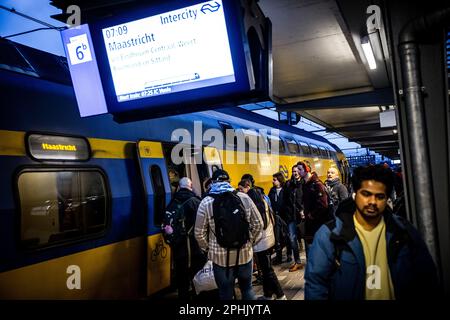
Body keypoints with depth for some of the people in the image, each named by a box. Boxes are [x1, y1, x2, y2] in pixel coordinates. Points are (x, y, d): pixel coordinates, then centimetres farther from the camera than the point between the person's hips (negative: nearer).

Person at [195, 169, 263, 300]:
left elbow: (199, 233, -7)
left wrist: (207, 248, 9)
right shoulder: (244, 198, -4)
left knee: (226, 294, 14)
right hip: (245, 253, 2)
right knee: (247, 288, 22)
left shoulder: (206, 203, -10)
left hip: (221, 256, -2)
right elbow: (258, 224, -1)